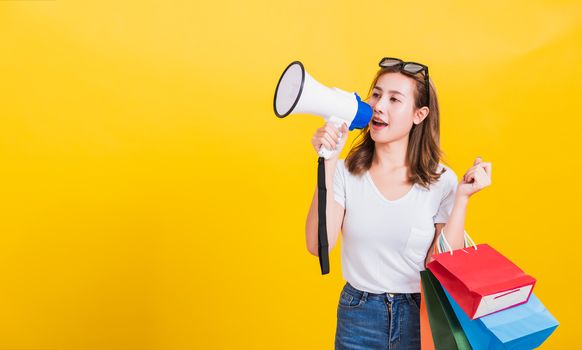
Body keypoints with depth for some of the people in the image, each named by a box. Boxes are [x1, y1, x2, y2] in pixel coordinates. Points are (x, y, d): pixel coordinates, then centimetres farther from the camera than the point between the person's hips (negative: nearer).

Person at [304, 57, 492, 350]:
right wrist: (328, 165, -21)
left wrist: (461, 198, -17)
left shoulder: (441, 181, -8)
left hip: (419, 315, 0)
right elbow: (318, 245, -18)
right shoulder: (346, 172, -7)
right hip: (358, 315, 1)